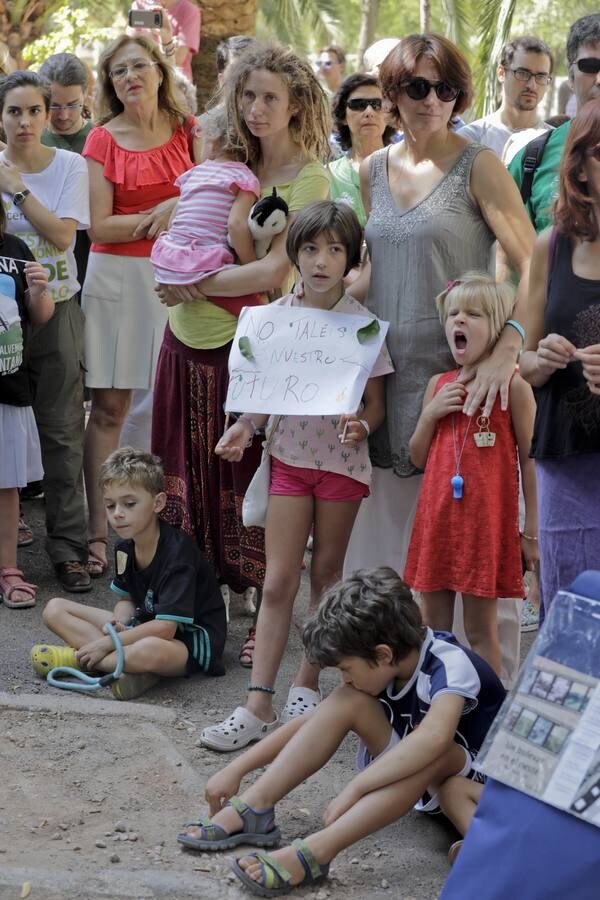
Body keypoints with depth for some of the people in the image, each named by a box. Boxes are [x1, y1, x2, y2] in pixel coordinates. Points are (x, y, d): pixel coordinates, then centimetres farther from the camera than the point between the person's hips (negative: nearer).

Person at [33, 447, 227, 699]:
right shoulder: (125, 546, 3)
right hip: (145, 626, 9)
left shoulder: (178, 552, -23)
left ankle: (77, 657, -19)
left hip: (191, 639, -9)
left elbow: (165, 628, -28)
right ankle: (126, 662, -17)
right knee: (55, 609, 1)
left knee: (147, 651, -45)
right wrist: (117, 623, -10)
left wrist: (107, 643, -22)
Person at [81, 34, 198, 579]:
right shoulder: (103, 140, 1)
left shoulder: (189, 131, 6)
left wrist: (178, 211, -10)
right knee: (109, 407, -1)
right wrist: (157, 218, -12)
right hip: (117, 277, -1)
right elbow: (99, 226, -5)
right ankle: (99, 532, 2)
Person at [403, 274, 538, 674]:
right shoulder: (439, 385, 10)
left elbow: (530, 459, -4)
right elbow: (418, 458, 15)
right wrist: (431, 413, -3)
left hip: (486, 519, -5)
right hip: (437, 517, 5)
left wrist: (532, 530, -6)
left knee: (481, 629, 0)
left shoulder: (511, 386, -5)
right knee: (434, 626, 10)